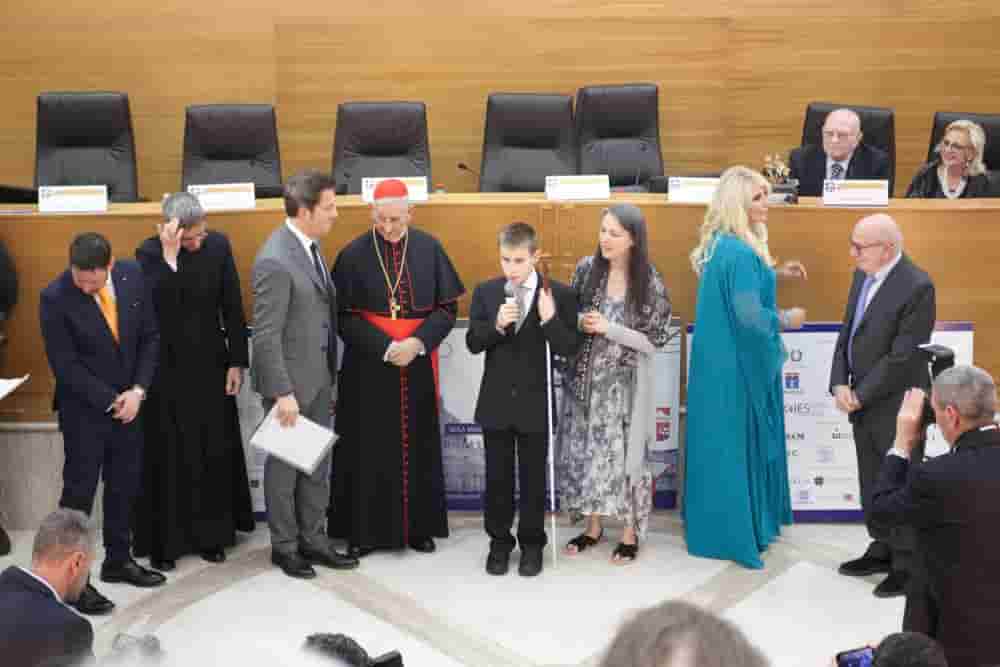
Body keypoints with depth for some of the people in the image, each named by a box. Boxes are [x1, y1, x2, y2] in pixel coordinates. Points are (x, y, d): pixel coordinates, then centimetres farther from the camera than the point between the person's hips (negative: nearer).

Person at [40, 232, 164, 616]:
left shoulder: (132, 276, -7)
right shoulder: (55, 298, -19)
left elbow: (150, 337, 1)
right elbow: (65, 365, -17)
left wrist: (137, 391, -8)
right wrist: (110, 400, -15)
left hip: (129, 402, 5)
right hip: (84, 409, -5)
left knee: (125, 486, 16)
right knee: (79, 492, 2)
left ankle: (118, 560, 32)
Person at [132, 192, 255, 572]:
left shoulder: (218, 245, -5)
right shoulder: (149, 253, -12)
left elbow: (232, 308, -1)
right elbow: (155, 308, -25)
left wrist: (237, 361, -2)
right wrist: (169, 257, -30)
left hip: (210, 364, 3)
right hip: (167, 366, -2)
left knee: (215, 451, 10)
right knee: (169, 455, 5)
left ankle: (212, 533, 24)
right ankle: (165, 540, 14)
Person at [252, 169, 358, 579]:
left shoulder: (309, 244, 4)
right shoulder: (275, 261, -23)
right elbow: (266, 335, -22)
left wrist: (330, 371, 12)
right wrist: (283, 392, -21)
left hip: (319, 374, 8)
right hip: (291, 377, -8)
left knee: (318, 462, 17)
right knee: (285, 464, 9)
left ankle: (312, 539, 30)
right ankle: (284, 546, 24)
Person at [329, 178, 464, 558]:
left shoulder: (429, 249, 0)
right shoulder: (353, 254, -5)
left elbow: (447, 308, 1)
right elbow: (344, 315, -5)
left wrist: (417, 343, -14)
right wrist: (385, 348, -16)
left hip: (418, 366, 2)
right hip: (368, 367, -2)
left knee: (417, 447, 9)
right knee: (367, 449, 3)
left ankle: (418, 527, 20)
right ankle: (364, 530, 13)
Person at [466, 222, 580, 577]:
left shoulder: (559, 294, -6)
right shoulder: (485, 292, 1)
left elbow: (569, 349, -9)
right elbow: (473, 343, -3)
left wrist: (550, 320, -26)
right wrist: (496, 324, -21)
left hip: (536, 403, -2)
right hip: (496, 402, 2)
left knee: (533, 477, 9)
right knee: (497, 476, 11)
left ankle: (532, 542, 23)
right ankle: (499, 541, 24)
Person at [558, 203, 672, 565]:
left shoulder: (650, 283, -11)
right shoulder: (586, 269, -1)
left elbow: (654, 341, -10)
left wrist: (609, 328, -18)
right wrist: (579, 323, -12)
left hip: (624, 382, -3)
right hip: (585, 376, 3)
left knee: (625, 453, 2)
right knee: (586, 451, 9)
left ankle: (630, 533, 18)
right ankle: (593, 526, 26)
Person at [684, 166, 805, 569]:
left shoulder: (721, 245, 7)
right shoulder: (739, 252, -24)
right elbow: (749, 315, -28)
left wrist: (774, 273, 15)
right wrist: (786, 319, -11)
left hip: (722, 359, 9)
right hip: (737, 365, -9)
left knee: (723, 443, 17)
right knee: (738, 444, 2)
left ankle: (715, 524, 28)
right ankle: (733, 532, 14)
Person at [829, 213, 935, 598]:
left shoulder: (917, 287, -21)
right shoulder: (863, 274, 5)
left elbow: (903, 357, -21)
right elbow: (847, 332, 10)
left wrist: (860, 395, -16)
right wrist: (840, 384, -3)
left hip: (896, 406, -8)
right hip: (863, 401, 8)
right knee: (872, 481, 17)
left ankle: (908, 565, 15)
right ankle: (883, 549, 32)